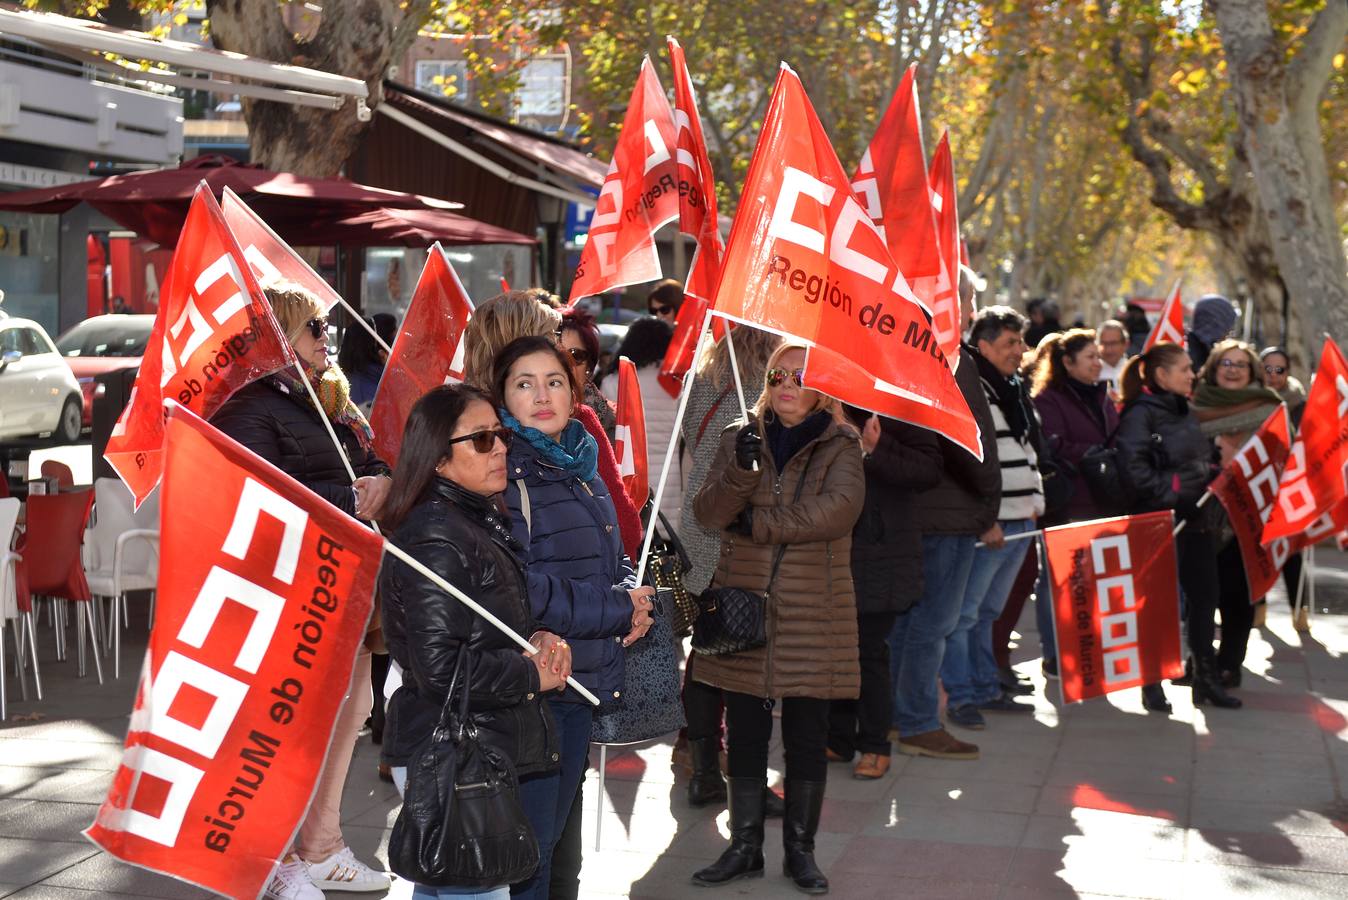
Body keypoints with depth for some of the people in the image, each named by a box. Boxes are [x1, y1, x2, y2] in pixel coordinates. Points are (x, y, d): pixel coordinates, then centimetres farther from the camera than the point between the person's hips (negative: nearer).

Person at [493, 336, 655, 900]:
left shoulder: (582, 470, 14)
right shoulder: (504, 474, -14)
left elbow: (613, 561, 24)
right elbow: (514, 588, -23)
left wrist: (635, 601, 1)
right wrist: (617, 610, -15)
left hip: (582, 684, 9)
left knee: (551, 834, 18)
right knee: (526, 852, -5)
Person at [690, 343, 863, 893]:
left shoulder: (840, 446, 1)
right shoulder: (739, 438, 10)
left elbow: (840, 507, -18)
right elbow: (707, 512, -2)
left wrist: (758, 522, -14)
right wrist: (740, 472, -21)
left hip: (811, 612, -2)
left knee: (807, 736, 4)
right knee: (744, 733, 8)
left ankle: (800, 850, 17)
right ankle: (744, 847, 19)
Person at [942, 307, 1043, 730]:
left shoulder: (1015, 390, 18)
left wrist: (1036, 501, 19)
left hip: (1020, 522, 9)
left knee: (988, 612, 17)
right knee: (964, 613, -5)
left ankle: (987, 689, 23)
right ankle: (960, 697, -1)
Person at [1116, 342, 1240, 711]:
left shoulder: (1186, 413, 15)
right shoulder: (1140, 415, -11)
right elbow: (1136, 474, -19)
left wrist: (1211, 474, 5)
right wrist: (1178, 485, -17)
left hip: (1195, 520, 8)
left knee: (1204, 597, 9)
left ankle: (1206, 677, 19)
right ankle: (1152, 682, 11)